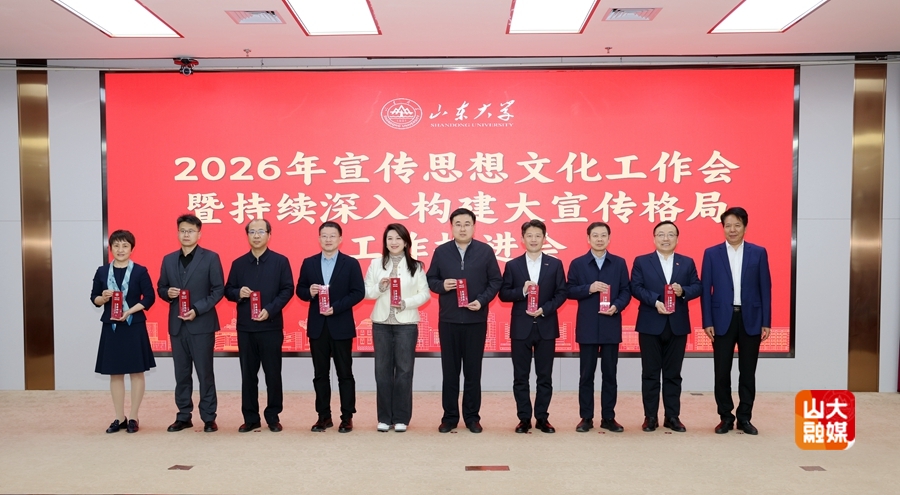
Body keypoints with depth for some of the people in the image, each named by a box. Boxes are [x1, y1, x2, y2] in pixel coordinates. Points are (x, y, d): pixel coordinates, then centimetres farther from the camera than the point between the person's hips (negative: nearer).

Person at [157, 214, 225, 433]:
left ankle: (209, 417, 9)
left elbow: (218, 290, -6)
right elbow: (160, 288, 16)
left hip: (202, 323, -4)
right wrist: (168, 293, -8)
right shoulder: (168, 260, 12)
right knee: (181, 373, 10)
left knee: (205, 372, 0)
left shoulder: (211, 258, -3)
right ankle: (183, 416, 20)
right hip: (177, 324, 4)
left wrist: (197, 309, -16)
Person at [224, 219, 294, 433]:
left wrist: (270, 310, -16)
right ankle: (250, 418, 18)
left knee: (273, 373, 3)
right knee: (248, 374, 8)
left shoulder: (280, 261, 1)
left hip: (271, 326, -3)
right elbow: (228, 290, 11)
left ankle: (273, 417, 15)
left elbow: (288, 290, -4)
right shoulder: (238, 263, 9)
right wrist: (238, 293, -12)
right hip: (245, 327, 3)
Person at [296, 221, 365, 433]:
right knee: (320, 374, 8)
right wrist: (309, 292, -13)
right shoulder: (309, 263, 8)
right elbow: (300, 290, 10)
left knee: (345, 373, 3)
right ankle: (324, 416, 17)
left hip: (341, 326, -3)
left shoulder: (351, 263, -1)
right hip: (317, 326, 3)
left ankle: (347, 417, 12)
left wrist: (336, 307, -16)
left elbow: (358, 292, -7)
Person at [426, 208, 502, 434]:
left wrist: (482, 300, -12)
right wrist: (442, 285, -14)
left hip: (476, 320, -1)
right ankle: (450, 417, 18)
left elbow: (496, 281, 1)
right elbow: (430, 279, 7)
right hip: (448, 320, 1)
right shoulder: (441, 251, 3)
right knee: (449, 371, 7)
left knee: (473, 371, 7)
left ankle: (472, 417, 18)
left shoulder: (485, 251, 0)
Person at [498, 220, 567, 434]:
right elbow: (503, 294, 0)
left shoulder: (555, 264, 4)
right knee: (521, 376, 4)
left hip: (546, 327, 0)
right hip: (521, 327, 0)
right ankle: (524, 418, 14)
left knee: (544, 376, 6)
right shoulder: (512, 265, 3)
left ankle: (542, 418, 17)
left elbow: (561, 293, 1)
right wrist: (522, 291, -17)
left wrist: (545, 309, -13)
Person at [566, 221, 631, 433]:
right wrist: (589, 288, -16)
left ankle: (608, 417, 16)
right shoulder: (577, 263, 3)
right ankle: (586, 418, 13)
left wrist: (617, 306, -14)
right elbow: (569, 290, -1)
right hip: (587, 326, -1)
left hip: (611, 325, 1)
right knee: (587, 374, 5)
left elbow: (626, 291, 3)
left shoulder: (619, 263, 7)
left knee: (610, 373, 6)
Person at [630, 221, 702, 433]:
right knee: (650, 373, 4)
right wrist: (655, 302, -19)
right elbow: (636, 287, -5)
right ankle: (650, 416, 11)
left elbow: (697, 287, 4)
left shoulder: (687, 262, 10)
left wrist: (683, 291, -17)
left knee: (673, 373, 8)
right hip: (650, 324, -2)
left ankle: (672, 416, 16)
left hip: (677, 325, 2)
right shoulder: (641, 261, 3)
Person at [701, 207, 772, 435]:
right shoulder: (711, 253, 2)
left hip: (751, 319, 1)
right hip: (723, 319, 0)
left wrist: (766, 322, -1)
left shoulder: (759, 253, 4)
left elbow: (765, 289, 3)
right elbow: (705, 290, 1)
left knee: (748, 372, 7)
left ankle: (744, 418, 18)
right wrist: (707, 322, -5)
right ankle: (725, 417, 17)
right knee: (722, 372, 4)